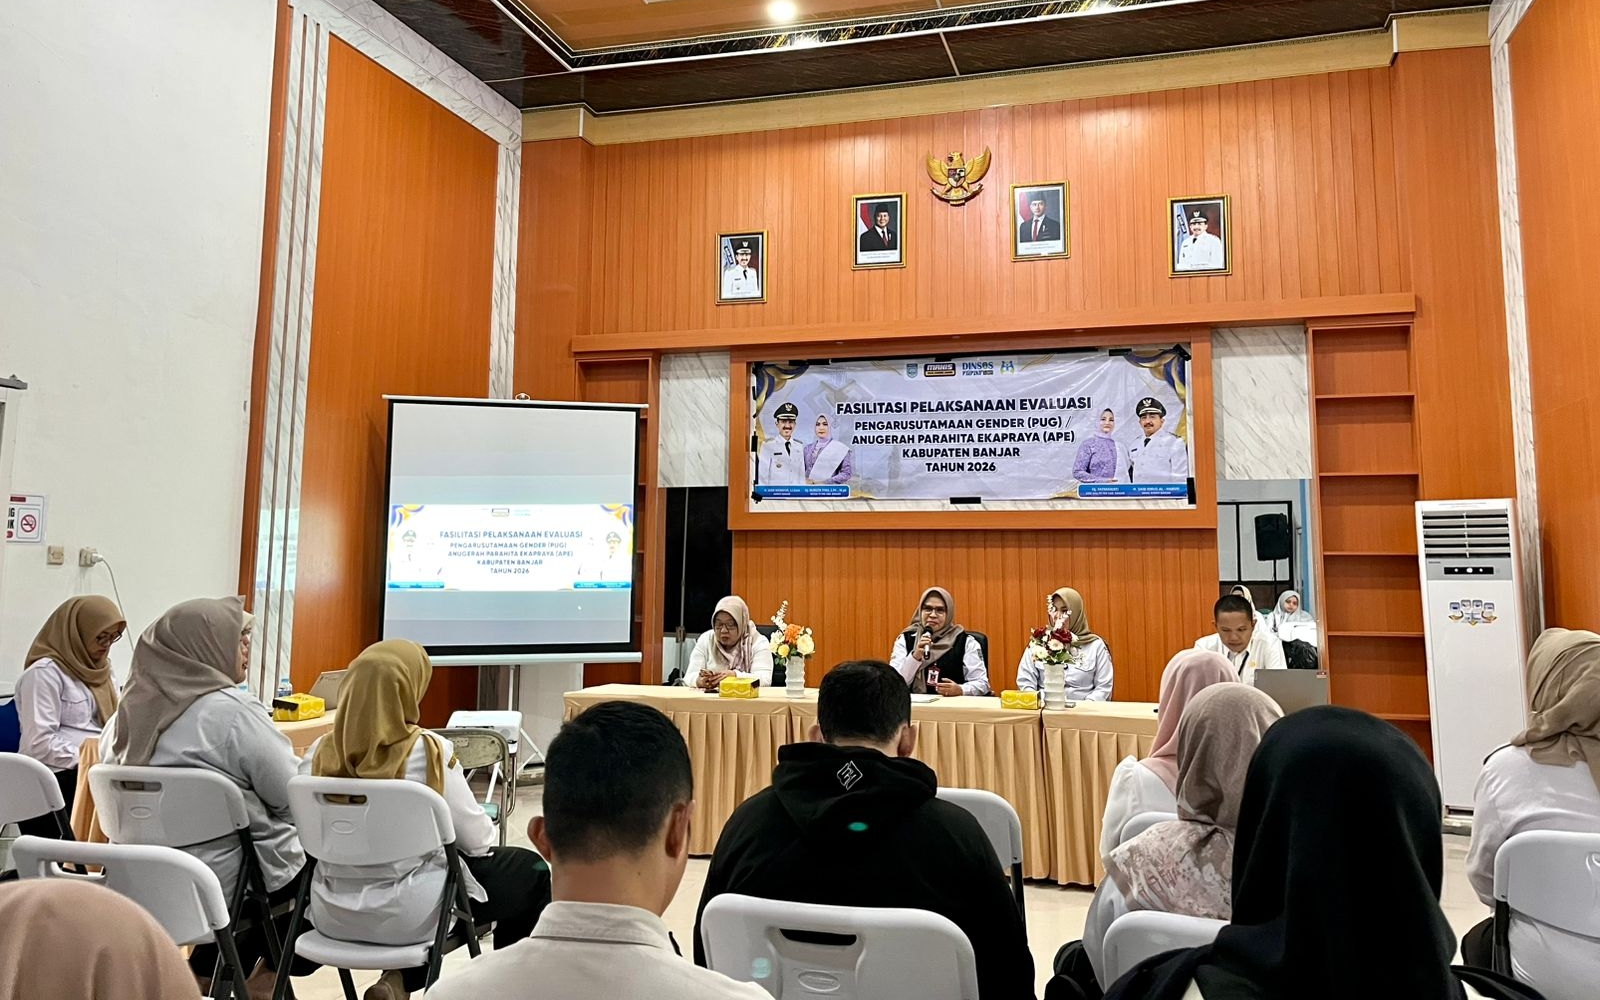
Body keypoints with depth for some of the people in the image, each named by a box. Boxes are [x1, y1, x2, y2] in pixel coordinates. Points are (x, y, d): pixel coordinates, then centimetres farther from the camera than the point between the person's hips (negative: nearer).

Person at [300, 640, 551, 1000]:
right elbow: (475, 838, -11)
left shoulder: (320, 753, -6)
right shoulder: (428, 751, -19)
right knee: (531, 871, 15)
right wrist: (487, 835, 13)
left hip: (333, 912, 6)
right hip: (408, 913, -5)